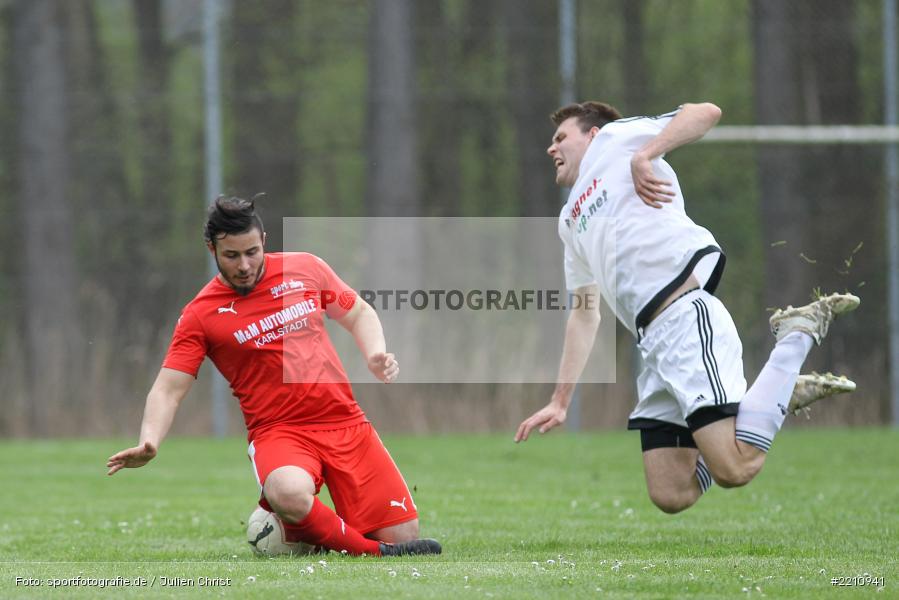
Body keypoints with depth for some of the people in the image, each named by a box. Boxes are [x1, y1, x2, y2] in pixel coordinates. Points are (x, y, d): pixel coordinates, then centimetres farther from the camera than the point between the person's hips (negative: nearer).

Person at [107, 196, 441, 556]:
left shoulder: (305, 269, 6)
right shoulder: (201, 314, -2)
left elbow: (359, 314, 20)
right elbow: (168, 390, -5)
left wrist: (376, 355, -1)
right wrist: (149, 444, -23)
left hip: (345, 422, 4)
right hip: (278, 432, -4)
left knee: (403, 536, -6)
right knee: (289, 494, -40)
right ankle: (370, 551, -15)